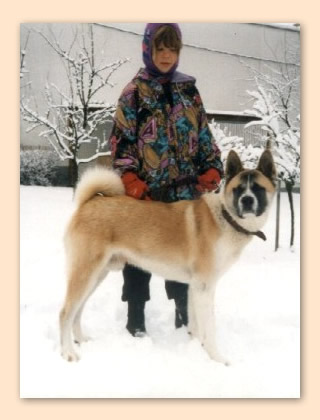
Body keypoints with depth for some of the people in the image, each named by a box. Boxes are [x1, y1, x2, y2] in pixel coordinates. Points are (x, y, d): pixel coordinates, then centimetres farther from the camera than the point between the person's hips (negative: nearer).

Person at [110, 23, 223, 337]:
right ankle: (135, 317, 20)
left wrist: (211, 169, 1)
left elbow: (203, 132, 13)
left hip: (185, 190, 3)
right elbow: (122, 138, -5)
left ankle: (184, 313, 25)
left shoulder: (188, 89, 11)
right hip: (146, 191, -3)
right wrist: (131, 182, -14)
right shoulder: (135, 91, -1)